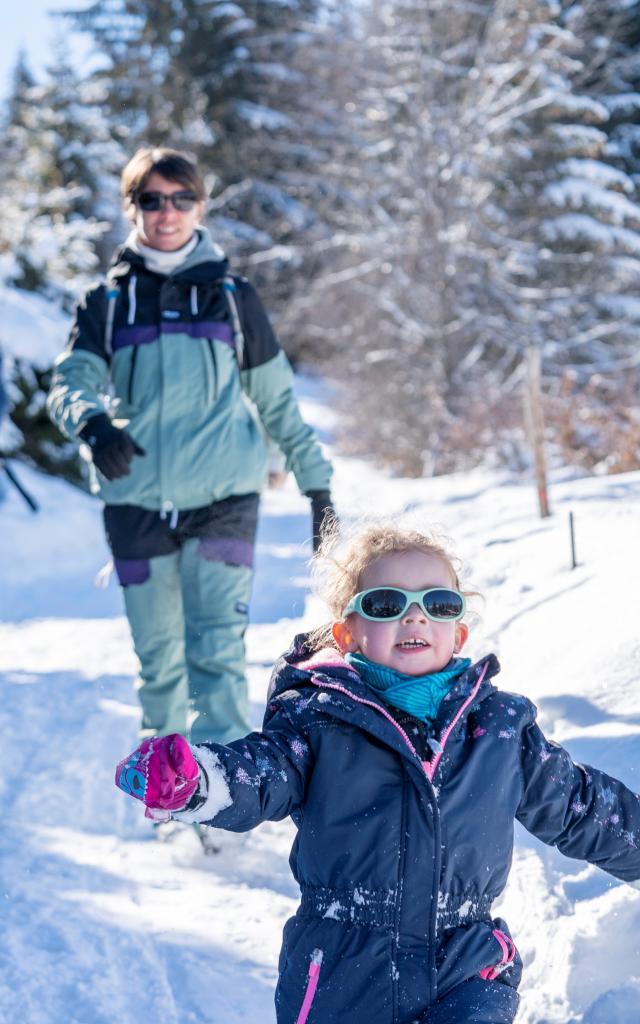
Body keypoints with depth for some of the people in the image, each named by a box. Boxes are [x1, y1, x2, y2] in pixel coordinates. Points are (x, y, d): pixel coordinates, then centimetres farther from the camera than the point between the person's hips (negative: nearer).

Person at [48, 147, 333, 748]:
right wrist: (93, 425, -27)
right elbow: (69, 383, -4)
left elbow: (278, 401, 14)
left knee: (218, 654, -12)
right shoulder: (107, 303, 9)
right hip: (136, 503, 1)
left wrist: (318, 485, 12)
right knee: (158, 660, 7)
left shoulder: (232, 296, 9)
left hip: (223, 498, -1)